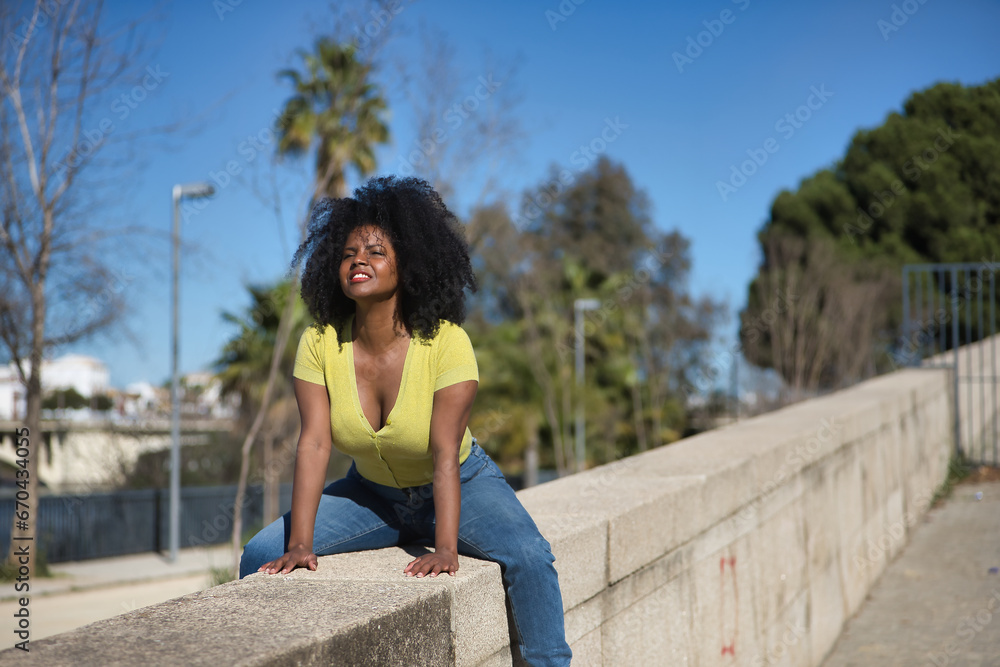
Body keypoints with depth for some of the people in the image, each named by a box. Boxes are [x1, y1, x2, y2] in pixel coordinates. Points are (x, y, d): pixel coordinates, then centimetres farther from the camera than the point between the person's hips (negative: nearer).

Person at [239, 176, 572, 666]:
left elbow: (445, 454, -30)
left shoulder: (445, 342, -25)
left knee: (528, 557, -29)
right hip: (371, 493, 3)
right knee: (260, 558, -10)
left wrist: (446, 548, -39)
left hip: (459, 485, -3)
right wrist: (299, 545, -30)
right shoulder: (319, 344, -16)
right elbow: (314, 444, -21)